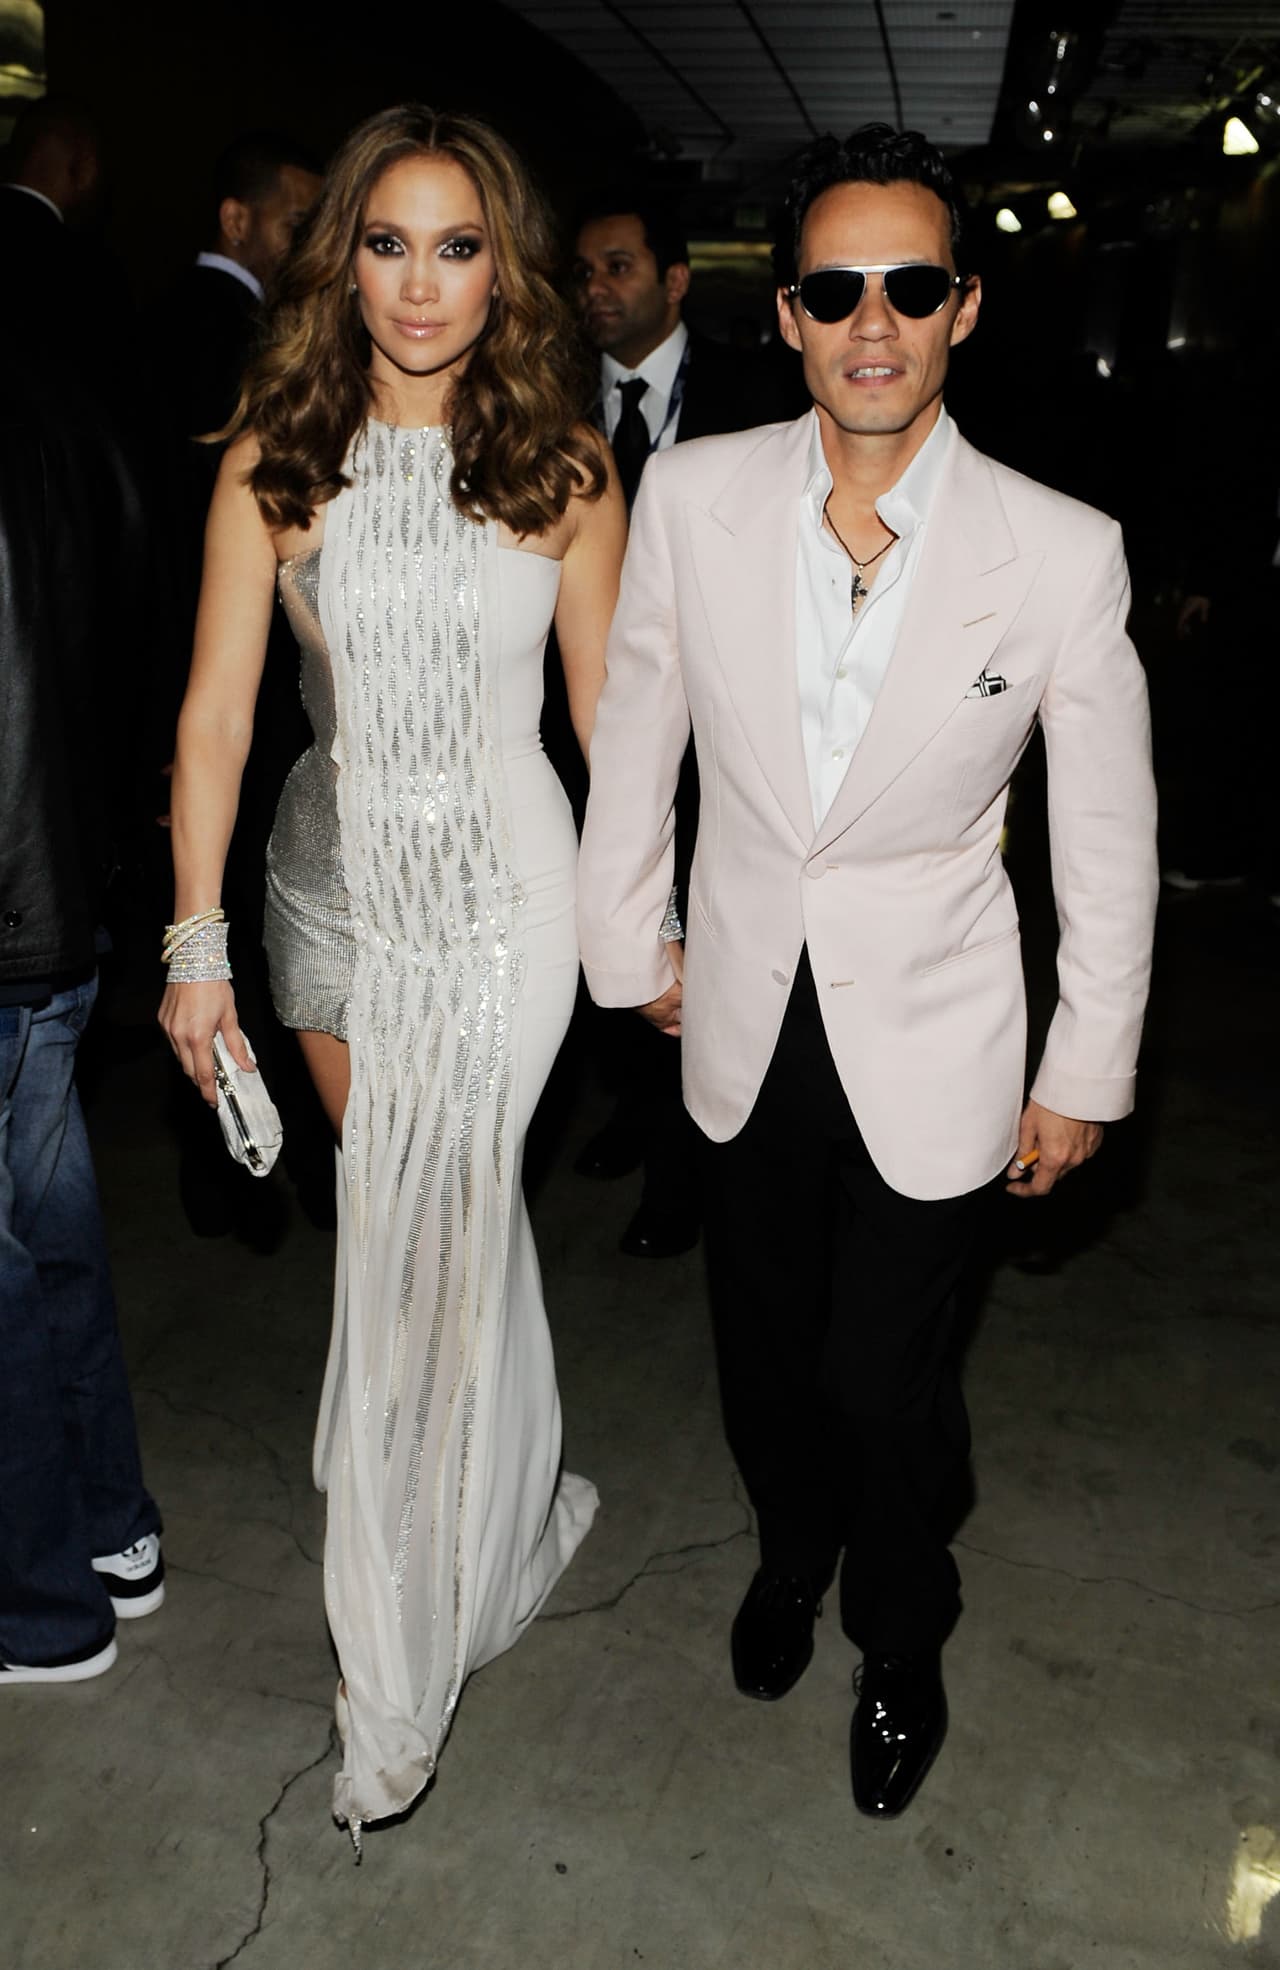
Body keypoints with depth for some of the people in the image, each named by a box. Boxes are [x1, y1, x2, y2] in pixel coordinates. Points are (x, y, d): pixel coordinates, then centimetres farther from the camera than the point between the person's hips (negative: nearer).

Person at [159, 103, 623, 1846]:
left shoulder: (563, 465, -4)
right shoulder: (275, 459, -2)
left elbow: (608, 710, 2)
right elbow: (216, 712, -3)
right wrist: (197, 946, -5)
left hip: (502, 884, -2)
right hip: (337, 869, 3)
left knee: (436, 1236, -1)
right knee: (399, 1211, 15)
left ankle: (403, 1674, 17)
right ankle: (509, 1505, 43)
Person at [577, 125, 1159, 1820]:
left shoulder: (1063, 553, -16)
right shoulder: (694, 496, -10)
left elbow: (1110, 834, -6)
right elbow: (636, 726, 5)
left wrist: (1088, 1073, -1)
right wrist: (629, 940, 11)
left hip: (930, 1037, -2)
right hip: (748, 1021, 3)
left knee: (887, 1379, 6)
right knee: (765, 1344, 20)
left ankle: (903, 1642, 39)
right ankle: (793, 1552, 54)